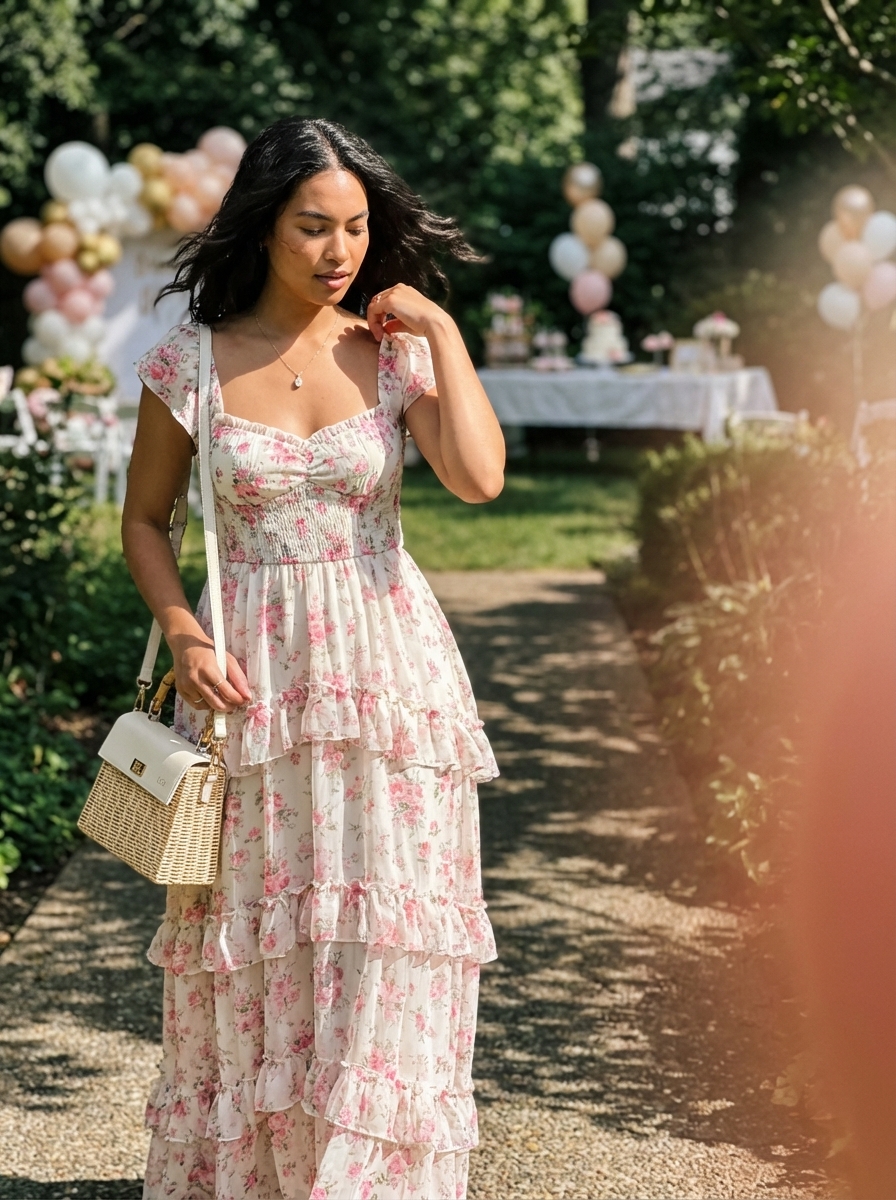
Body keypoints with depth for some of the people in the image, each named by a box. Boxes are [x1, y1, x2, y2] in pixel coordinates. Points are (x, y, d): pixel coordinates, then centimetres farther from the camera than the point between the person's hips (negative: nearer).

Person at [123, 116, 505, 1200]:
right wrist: (181, 631, -7)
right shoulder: (191, 362, -1)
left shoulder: (396, 350, -1)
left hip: (386, 667, 0)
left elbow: (479, 477, -18)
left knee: (381, 944, 0)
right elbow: (144, 520, 9)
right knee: (245, 948, 7)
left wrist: (441, 332, -11)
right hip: (248, 676, 0)